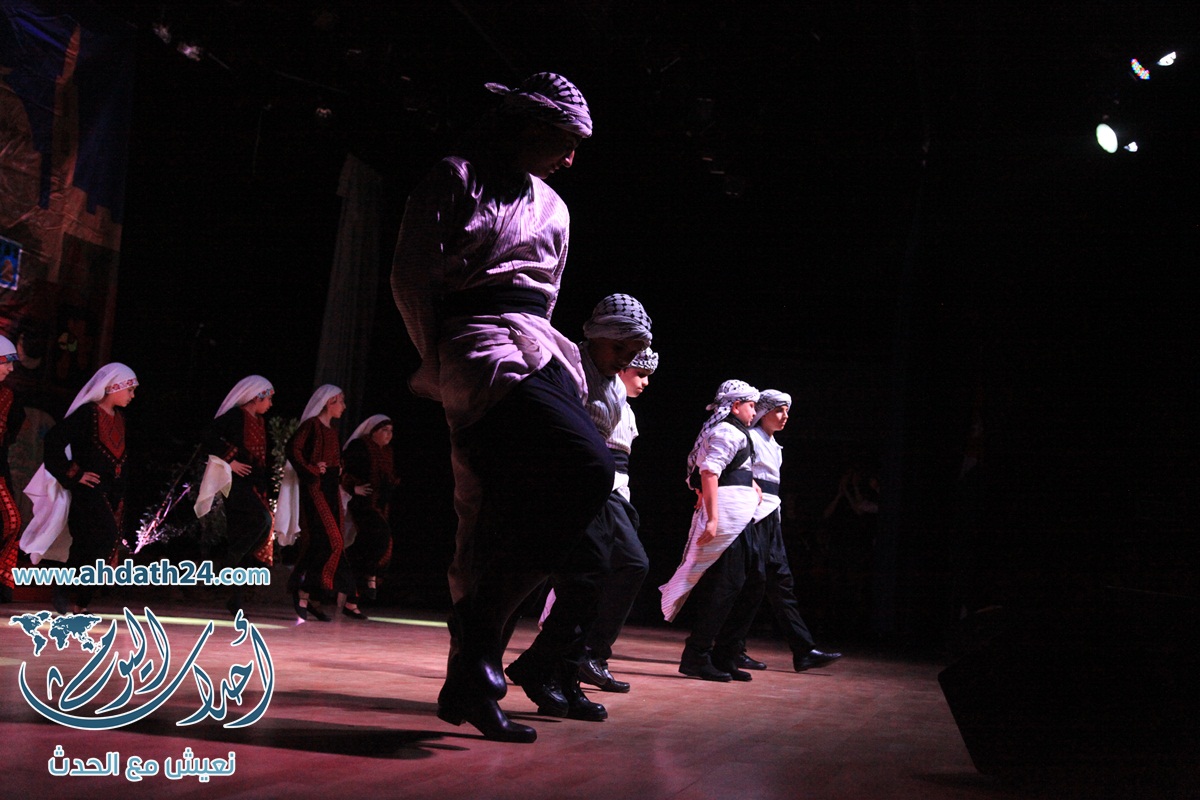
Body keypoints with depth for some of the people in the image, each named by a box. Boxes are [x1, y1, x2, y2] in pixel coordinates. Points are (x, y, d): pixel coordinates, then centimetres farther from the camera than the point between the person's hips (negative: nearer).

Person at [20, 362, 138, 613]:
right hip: (88, 488, -7)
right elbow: (54, 439, -17)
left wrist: (120, 498, 15)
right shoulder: (87, 413, -9)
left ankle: (82, 605, 8)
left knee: (93, 547, 3)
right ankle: (64, 585, -3)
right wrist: (73, 474, -13)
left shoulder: (119, 418, 15)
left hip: (110, 491, 7)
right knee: (106, 537, -19)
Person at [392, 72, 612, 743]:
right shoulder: (459, 179, 2)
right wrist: (440, 369, -5)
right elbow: (411, 278, -3)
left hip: (537, 351, 7)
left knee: (497, 521, 1)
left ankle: (469, 686, 7)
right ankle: (482, 621, -16)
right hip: (479, 341, -7)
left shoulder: (553, 208, 24)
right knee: (588, 465, -26)